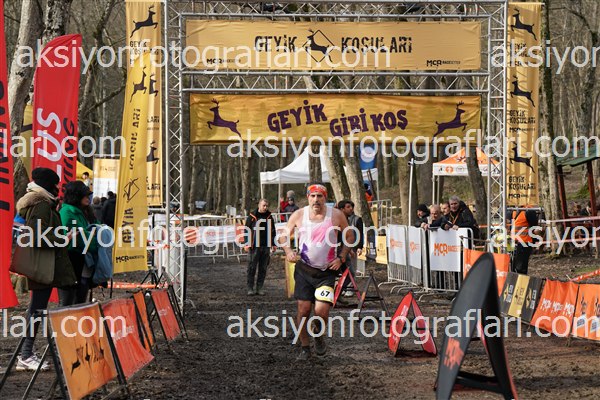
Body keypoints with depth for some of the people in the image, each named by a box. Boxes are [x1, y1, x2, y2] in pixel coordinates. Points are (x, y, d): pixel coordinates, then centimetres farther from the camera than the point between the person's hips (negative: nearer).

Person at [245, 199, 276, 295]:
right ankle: (250, 288, 3)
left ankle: (259, 288, 13)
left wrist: (273, 243, 11)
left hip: (266, 246, 3)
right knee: (252, 268, -3)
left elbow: (273, 231, 17)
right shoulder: (252, 217, 1)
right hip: (254, 246, -3)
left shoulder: (269, 217, 11)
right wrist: (247, 243, -7)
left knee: (263, 268, 5)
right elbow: (247, 230, 1)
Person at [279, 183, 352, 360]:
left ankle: (319, 337, 19)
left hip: (327, 272, -1)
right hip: (304, 269, 1)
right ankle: (305, 347, 16)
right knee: (304, 309, -2)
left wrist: (341, 258, -1)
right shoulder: (299, 215, -2)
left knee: (321, 310, -13)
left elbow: (349, 237, 9)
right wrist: (288, 251, -8)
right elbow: (283, 235, 11)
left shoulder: (336, 215, -4)